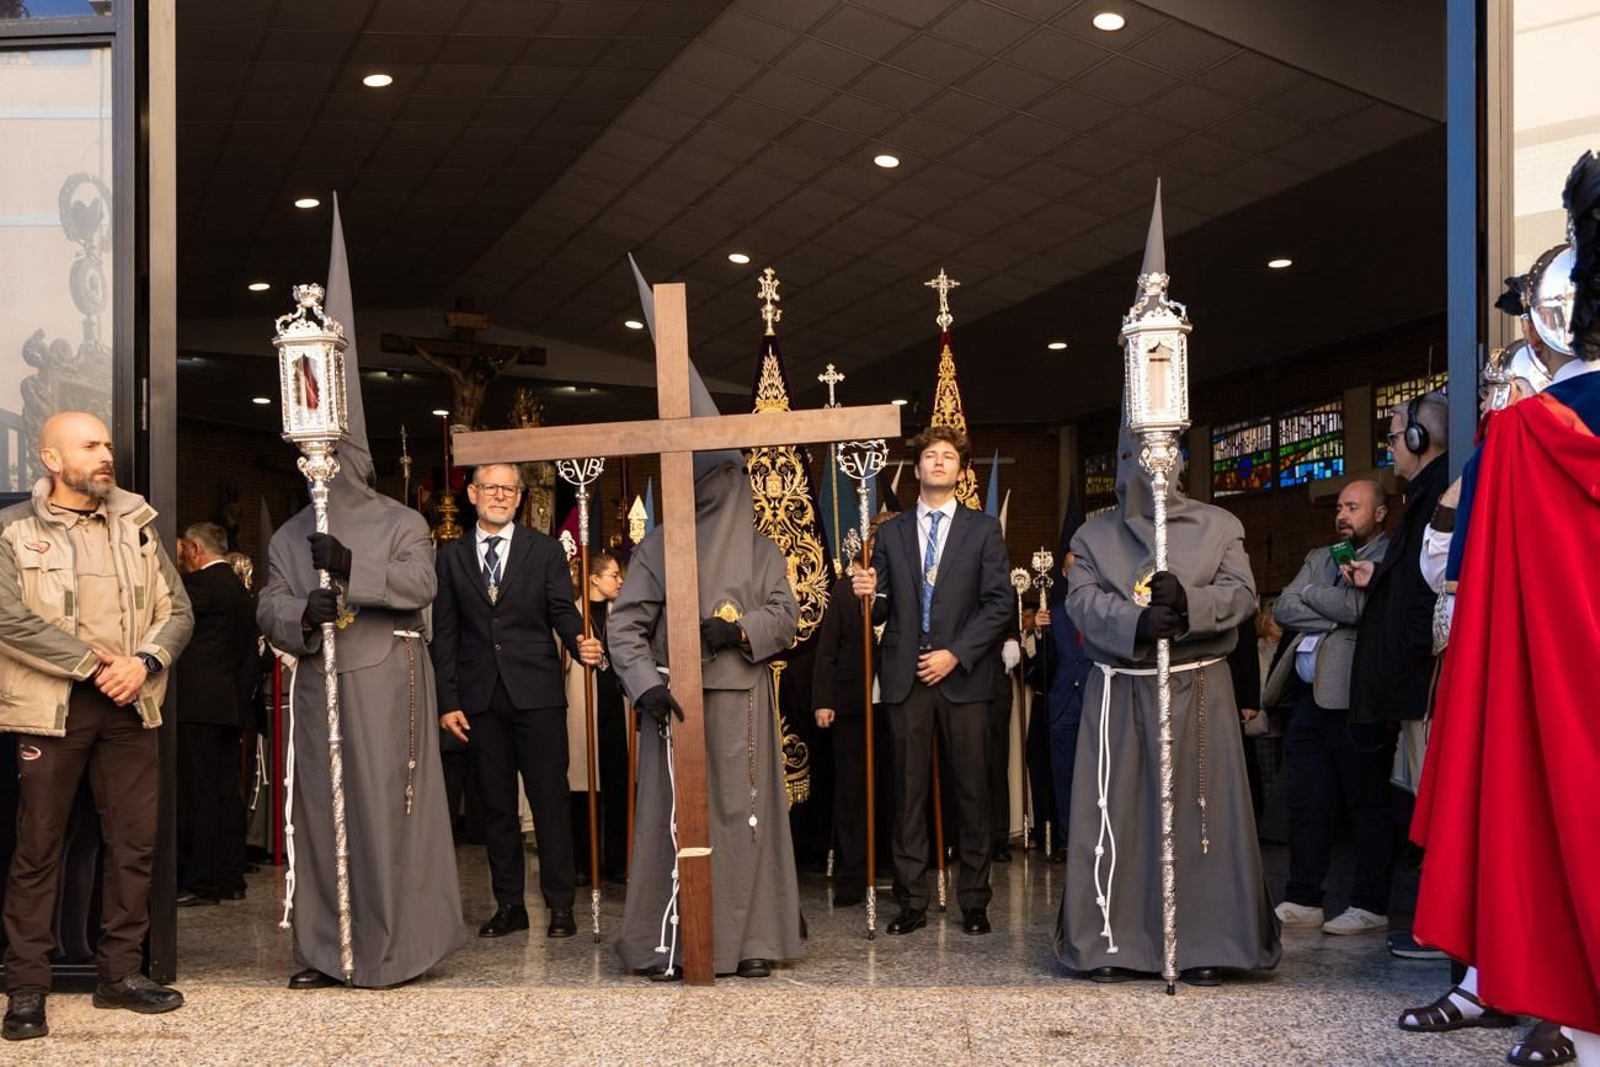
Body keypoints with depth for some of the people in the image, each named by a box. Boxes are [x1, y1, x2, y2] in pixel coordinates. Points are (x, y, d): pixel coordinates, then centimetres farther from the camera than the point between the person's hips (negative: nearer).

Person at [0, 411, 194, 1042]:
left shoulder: (137, 527, 12)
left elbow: (178, 611, 8)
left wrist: (144, 663, -10)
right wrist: (93, 662, -16)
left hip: (129, 706, 4)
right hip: (51, 706, -4)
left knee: (135, 842, 6)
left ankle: (121, 972, 18)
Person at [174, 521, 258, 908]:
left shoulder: (204, 583, -10)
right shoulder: (240, 590, 17)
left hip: (199, 704, -9)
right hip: (230, 704, 9)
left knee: (200, 793, -6)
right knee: (227, 792, 11)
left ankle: (202, 883, -5)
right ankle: (230, 878, 16)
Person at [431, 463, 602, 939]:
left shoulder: (545, 549, 7)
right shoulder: (451, 557, 11)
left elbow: (562, 611, 2)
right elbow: (444, 634, 8)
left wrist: (580, 643, -21)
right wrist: (447, 700, 1)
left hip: (537, 693, -2)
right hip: (480, 699, 2)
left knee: (550, 798, -2)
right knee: (495, 805, 7)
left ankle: (560, 904, 5)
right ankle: (509, 905, 15)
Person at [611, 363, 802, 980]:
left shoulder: (760, 551, 13)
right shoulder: (658, 546, 7)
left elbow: (786, 616, 5)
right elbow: (624, 626, 0)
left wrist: (739, 629, -15)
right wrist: (647, 685, -15)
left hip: (741, 704, 1)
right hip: (674, 701, -1)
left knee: (743, 813, 0)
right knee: (674, 815, -3)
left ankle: (749, 940, 6)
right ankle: (668, 944, 2)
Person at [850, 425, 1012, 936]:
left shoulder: (983, 529, 8)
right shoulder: (891, 533, 14)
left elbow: (1000, 603, 0)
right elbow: (882, 611, 12)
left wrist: (955, 654, -9)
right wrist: (868, 593, -12)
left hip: (963, 676, -1)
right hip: (905, 676, 2)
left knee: (972, 792, 1)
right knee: (909, 793, 2)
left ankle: (974, 901, 9)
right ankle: (911, 902, 8)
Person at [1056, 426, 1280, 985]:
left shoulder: (1217, 526, 9)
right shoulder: (1094, 535, 12)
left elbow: (1241, 594, -2)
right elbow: (1082, 600, -3)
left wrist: (1187, 600, -21)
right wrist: (1136, 622, -22)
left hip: (1199, 691, -1)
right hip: (1121, 692, 1)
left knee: (1202, 810, -2)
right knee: (1117, 813, -1)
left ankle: (1205, 945, 5)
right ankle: (1113, 943, 6)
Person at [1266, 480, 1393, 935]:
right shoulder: (1319, 557, 20)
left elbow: (1359, 608, -18)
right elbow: (1282, 609, 8)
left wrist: (1309, 592, -2)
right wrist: (1335, 614, -7)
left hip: (1355, 698, -7)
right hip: (1308, 697, 7)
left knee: (1366, 805, 2)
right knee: (1306, 804, 9)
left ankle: (1371, 906, 10)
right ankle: (1303, 901, 16)